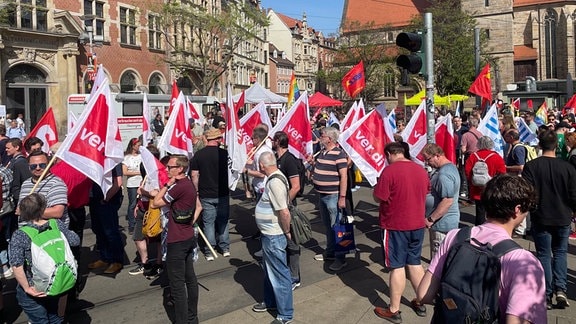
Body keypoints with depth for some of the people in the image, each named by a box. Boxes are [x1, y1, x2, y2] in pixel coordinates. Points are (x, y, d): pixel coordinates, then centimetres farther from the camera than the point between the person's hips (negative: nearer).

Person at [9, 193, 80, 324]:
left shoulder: (19, 235, -20)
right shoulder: (58, 226, -12)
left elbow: (17, 266, -26)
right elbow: (75, 241, 2)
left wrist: (27, 288, -17)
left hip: (34, 290, -3)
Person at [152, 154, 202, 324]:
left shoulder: (179, 187, -21)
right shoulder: (189, 184, 8)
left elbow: (155, 203, -14)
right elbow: (199, 206, 20)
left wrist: (167, 185, -8)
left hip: (177, 241, -10)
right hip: (189, 237, 10)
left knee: (177, 284, 0)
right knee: (190, 278, 17)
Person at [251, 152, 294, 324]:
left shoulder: (275, 182, -25)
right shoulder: (276, 177, 6)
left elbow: (284, 212, -29)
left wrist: (286, 232, -15)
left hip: (274, 236, -10)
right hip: (269, 234, 10)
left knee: (279, 274, 3)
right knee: (269, 270, 24)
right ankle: (271, 302, 43)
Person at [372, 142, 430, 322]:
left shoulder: (389, 171, -17)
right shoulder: (421, 170, 5)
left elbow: (378, 198, -16)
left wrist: (378, 185, 3)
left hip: (395, 226, -6)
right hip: (417, 224, 6)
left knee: (397, 267, 1)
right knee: (414, 264, 18)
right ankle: (420, 304, 28)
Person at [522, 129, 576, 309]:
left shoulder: (531, 166, -13)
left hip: (541, 218, -1)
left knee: (544, 254, 9)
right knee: (560, 252, 20)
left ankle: (547, 295, 10)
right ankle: (560, 289, 7)